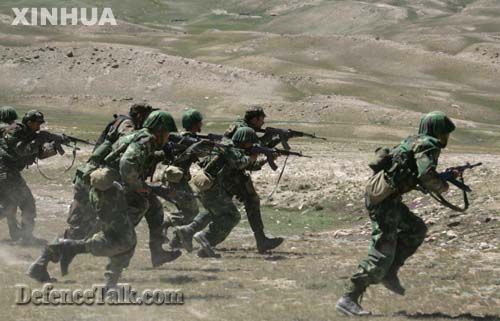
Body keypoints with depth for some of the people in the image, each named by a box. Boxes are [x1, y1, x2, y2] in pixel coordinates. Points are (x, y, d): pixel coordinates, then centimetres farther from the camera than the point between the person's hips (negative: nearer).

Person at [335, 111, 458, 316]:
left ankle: (389, 274, 19)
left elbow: (417, 177, 31)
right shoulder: (428, 145, -7)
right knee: (382, 254, -10)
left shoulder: (415, 142, 21)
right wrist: (443, 186, -3)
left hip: (380, 196, 10)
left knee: (416, 229, 24)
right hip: (384, 199, -10)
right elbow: (427, 175, -23)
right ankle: (349, 298, -12)